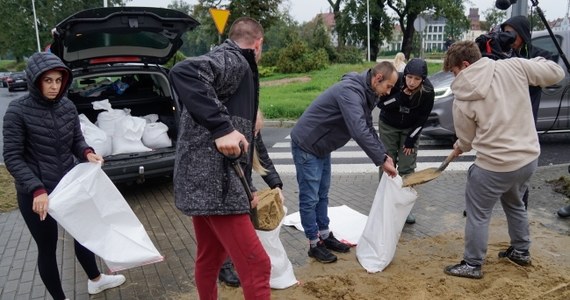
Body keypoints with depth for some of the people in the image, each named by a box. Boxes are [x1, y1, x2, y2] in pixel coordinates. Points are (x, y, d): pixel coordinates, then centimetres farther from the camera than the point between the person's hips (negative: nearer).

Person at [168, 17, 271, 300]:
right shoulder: (234, 61, -7)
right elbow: (184, 72, -30)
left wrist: (248, 187, 26)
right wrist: (221, 127, -33)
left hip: (202, 180, 10)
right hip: (215, 183, -10)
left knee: (209, 258, 23)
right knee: (256, 265, -5)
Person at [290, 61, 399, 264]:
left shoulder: (365, 94, 5)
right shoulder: (350, 91, -28)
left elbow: (368, 128, 11)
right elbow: (359, 132, -36)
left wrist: (383, 154, 1)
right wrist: (381, 160, -30)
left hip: (322, 146, 10)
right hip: (306, 145, -10)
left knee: (322, 195, 17)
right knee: (310, 198, 0)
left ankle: (325, 236, 29)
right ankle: (314, 244, 12)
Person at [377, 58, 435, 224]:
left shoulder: (427, 91, -23)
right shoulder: (394, 81, -27)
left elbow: (422, 118, -13)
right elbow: (381, 104, -19)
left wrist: (411, 139, -12)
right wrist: (401, 96, -33)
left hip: (410, 129, 0)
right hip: (388, 126, 0)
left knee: (407, 168, -2)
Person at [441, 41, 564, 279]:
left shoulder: (462, 100, -11)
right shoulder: (513, 67, -7)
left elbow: (467, 139, 1)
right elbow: (556, 73, 2)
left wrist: (459, 148, 24)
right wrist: (536, 62, 21)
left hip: (495, 166, -6)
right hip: (529, 157, 6)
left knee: (478, 214, 11)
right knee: (515, 204, 29)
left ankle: (472, 265, 23)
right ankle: (521, 251, 46)